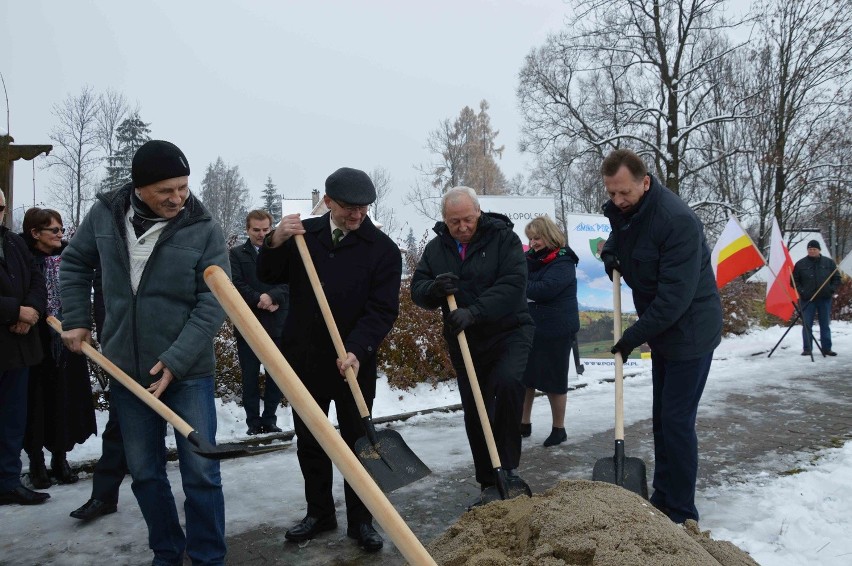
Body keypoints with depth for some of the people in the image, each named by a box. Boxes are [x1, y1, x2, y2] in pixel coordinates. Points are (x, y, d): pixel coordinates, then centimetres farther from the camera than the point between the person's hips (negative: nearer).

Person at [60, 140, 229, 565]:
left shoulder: (205, 231, -11)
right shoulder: (104, 215, -1)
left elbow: (211, 307, -14)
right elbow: (74, 263, 17)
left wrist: (175, 360, -19)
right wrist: (76, 320, 10)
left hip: (189, 370, -3)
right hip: (126, 369, 3)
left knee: (200, 472, -1)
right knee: (144, 472, 13)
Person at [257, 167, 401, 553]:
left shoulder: (383, 249, -8)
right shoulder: (306, 234, 2)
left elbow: (382, 311, -14)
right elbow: (268, 276, 3)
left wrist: (356, 351, -29)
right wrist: (276, 242, -18)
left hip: (355, 363, -3)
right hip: (304, 359, 4)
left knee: (357, 443, 7)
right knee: (309, 442, 14)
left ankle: (360, 521, 21)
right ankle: (319, 513, 31)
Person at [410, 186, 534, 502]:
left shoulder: (504, 238, -8)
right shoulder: (436, 248, 5)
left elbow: (512, 284, -21)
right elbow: (417, 290, 1)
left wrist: (474, 311, -32)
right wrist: (434, 289, -23)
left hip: (508, 332, -4)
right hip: (463, 341, 4)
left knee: (507, 382, -31)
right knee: (473, 413, 8)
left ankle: (508, 464, -13)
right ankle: (488, 483, 24)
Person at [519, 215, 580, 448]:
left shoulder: (563, 263, -14)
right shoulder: (533, 258, 10)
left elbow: (543, 289, -26)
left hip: (555, 331, -7)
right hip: (531, 328, 7)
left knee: (553, 380, 4)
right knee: (524, 376, 12)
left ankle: (559, 429, 19)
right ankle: (524, 423, 26)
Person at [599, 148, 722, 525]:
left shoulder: (677, 220, -27)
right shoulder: (620, 210, 0)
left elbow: (676, 295, -29)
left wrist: (634, 336, -22)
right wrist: (610, 250, -1)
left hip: (690, 333, -9)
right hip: (661, 331, 9)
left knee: (677, 421, -5)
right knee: (661, 418, 16)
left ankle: (681, 514, 7)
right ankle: (662, 497, 29)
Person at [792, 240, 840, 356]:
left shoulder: (829, 262, 5)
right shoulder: (800, 264, 2)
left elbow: (837, 278, 11)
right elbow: (794, 280, 6)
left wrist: (831, 290, -3)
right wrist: (801, 291, -6)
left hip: (825, 299, 1)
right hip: (807, 299, -1)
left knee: (825, 325, 7)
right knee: (807, 325, 0)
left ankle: (827, 348, 13)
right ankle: (807, 349, 5)